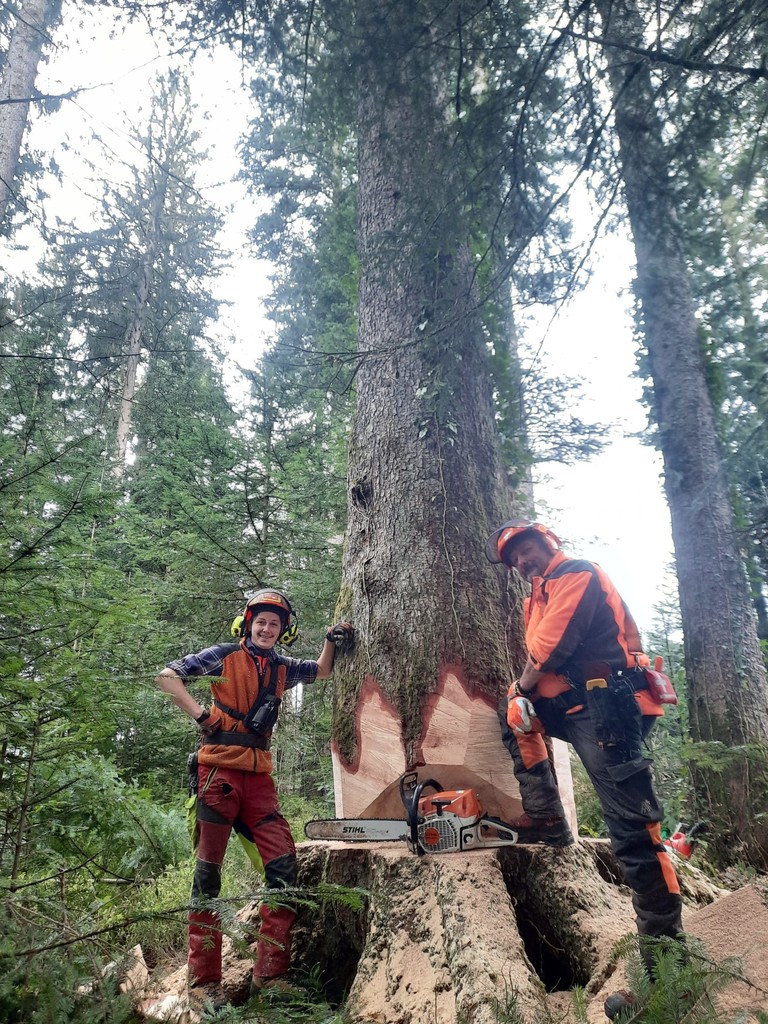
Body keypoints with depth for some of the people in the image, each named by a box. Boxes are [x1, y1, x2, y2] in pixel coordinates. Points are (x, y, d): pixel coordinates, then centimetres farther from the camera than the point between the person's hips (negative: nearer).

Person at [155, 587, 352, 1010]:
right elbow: (167, 676, -5)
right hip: (220, 768, -5)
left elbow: (320, 672, 29)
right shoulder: (224, 656, -3)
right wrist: (200, 714, -13)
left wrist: (331, 641, 12)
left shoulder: (282, 669, 13)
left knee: (283, 863, -2)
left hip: (258, 775, 5)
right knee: (209, 867, 1)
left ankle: (270, 973, 8)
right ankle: (203, 979, 11)